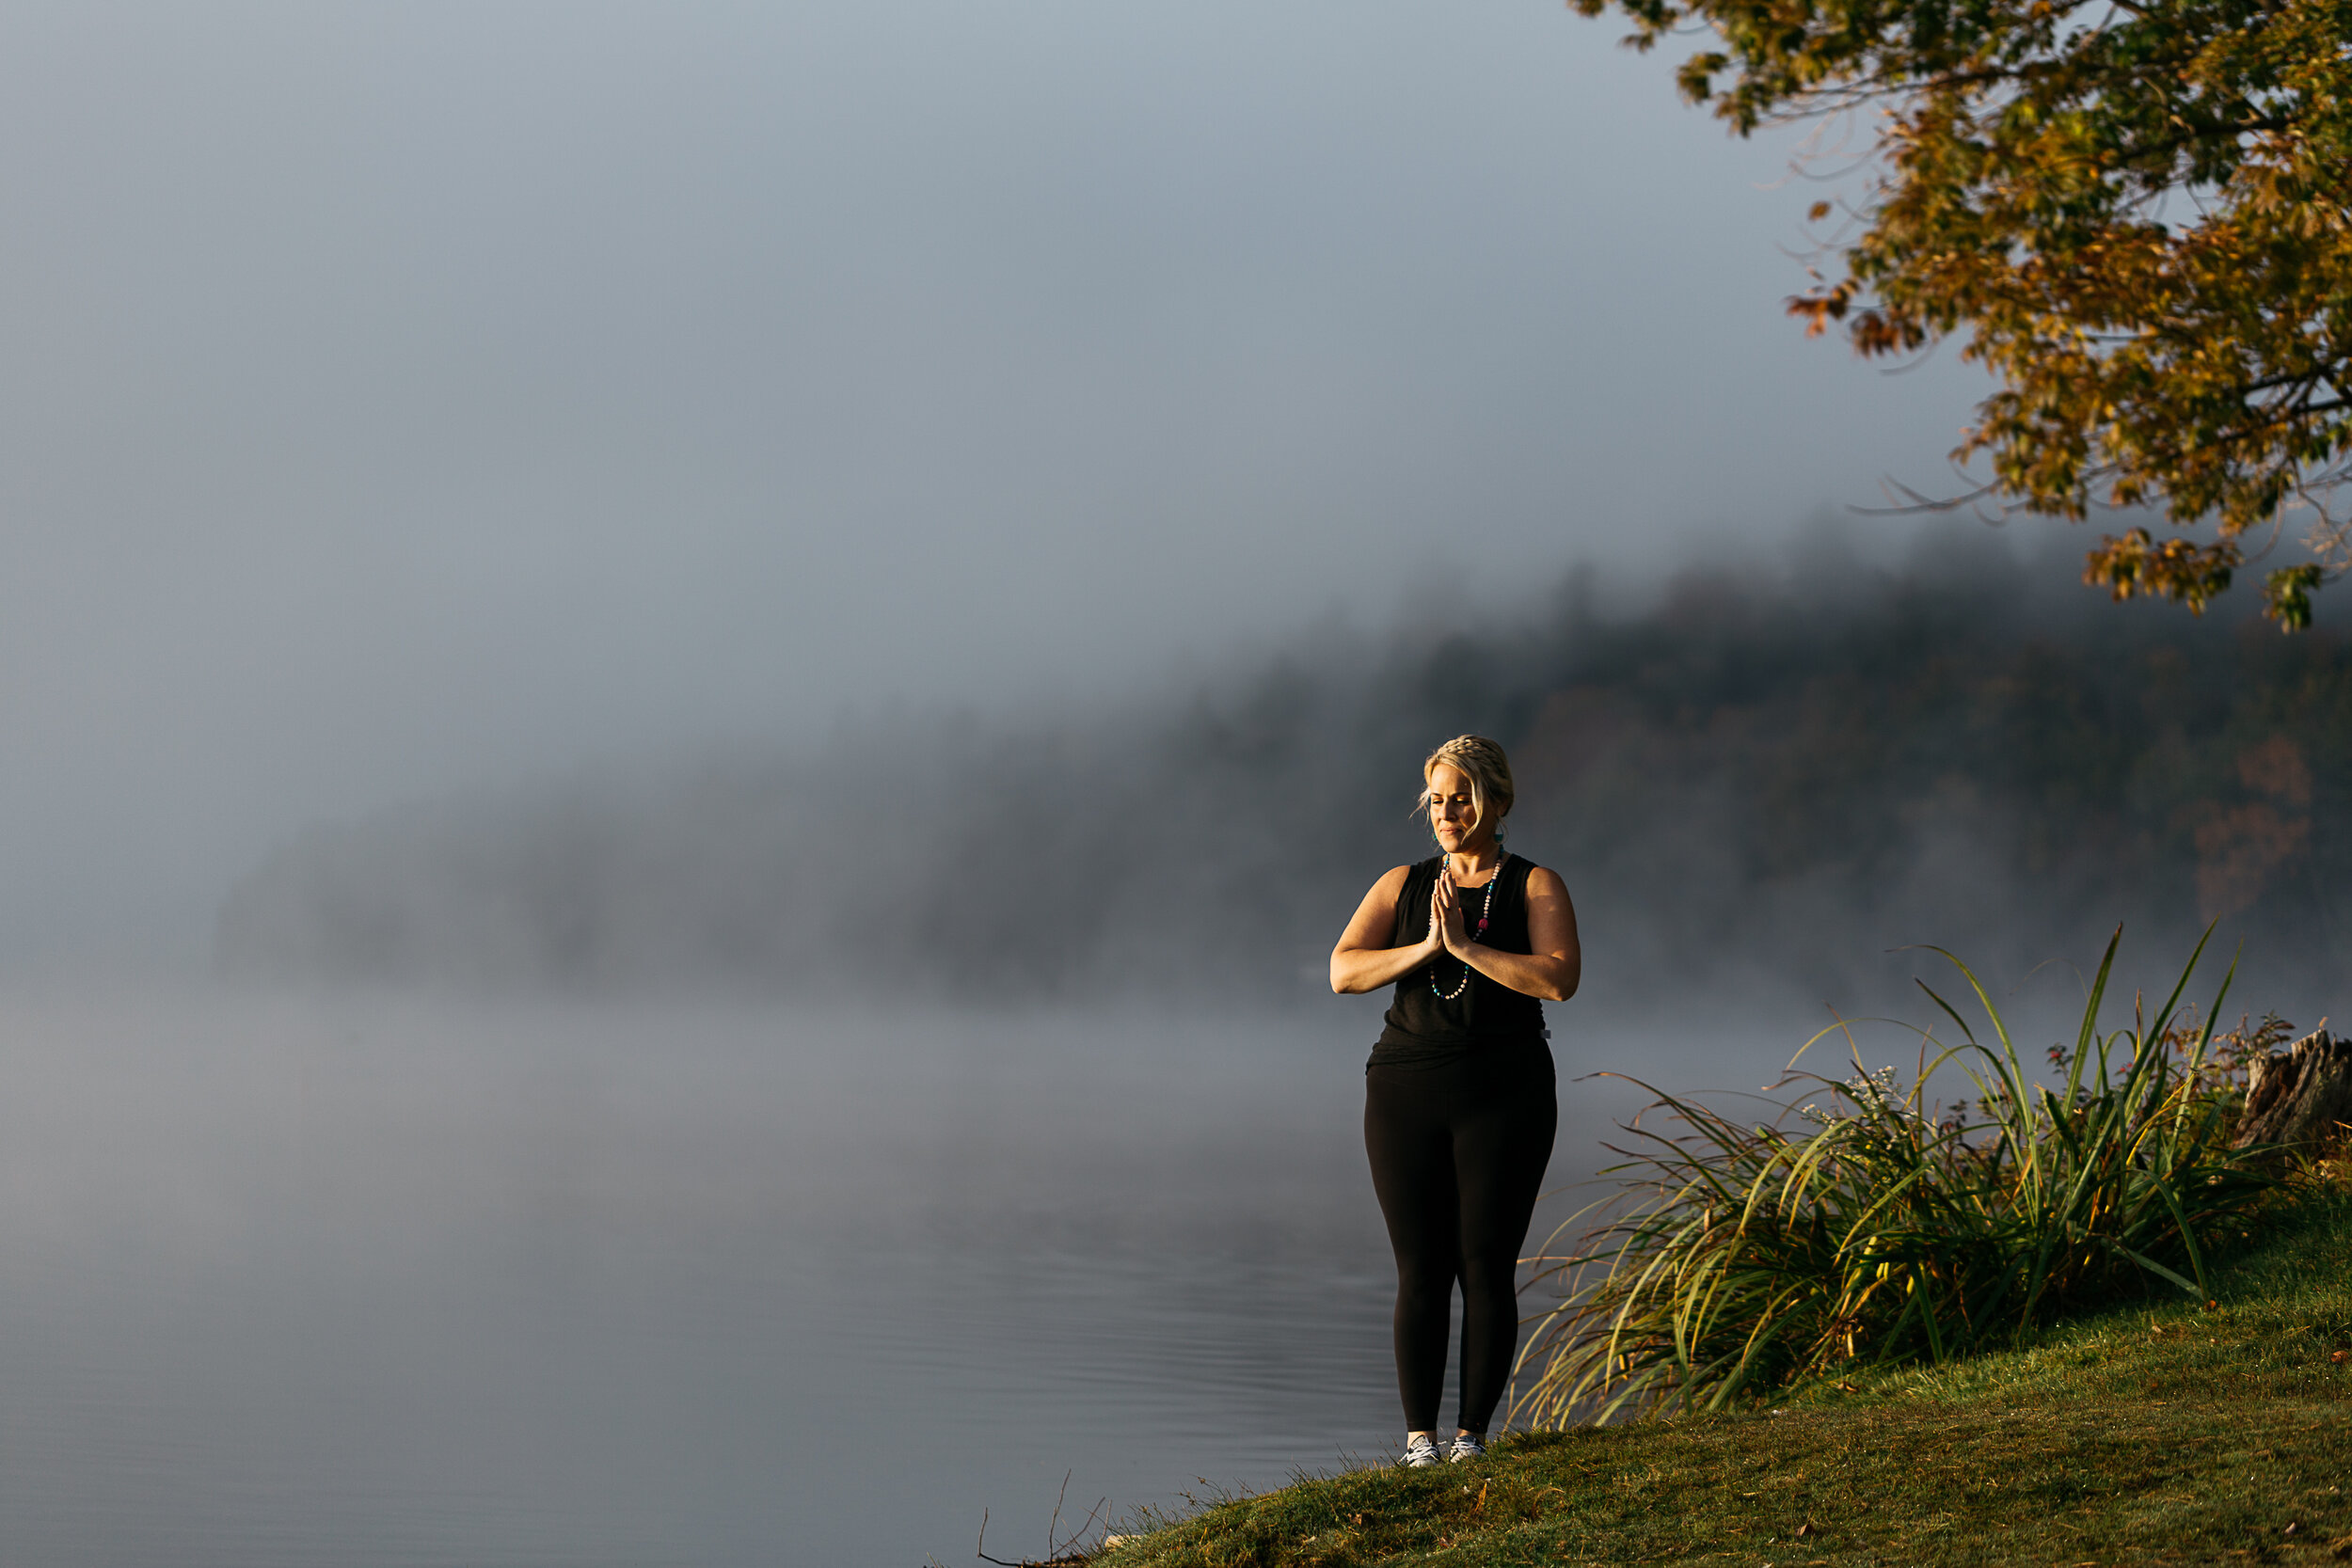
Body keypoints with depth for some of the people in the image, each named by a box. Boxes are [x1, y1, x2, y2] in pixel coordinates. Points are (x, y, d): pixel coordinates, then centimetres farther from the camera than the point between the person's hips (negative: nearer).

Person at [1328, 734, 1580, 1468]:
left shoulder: (1537, 887, 1)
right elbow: (1343, 971, -4)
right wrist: (1425, 949, -17)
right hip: (1407, 1096, 2)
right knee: (1421, 1272, -1)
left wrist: (1465, 946, -19)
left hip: (1503, 1097, -2)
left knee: (1487, 1269, -3)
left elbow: (1559, 980, -16)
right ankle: (1418, 1437, 2)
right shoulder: (1401, 886, 8)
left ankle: (1472, 1432, 5)